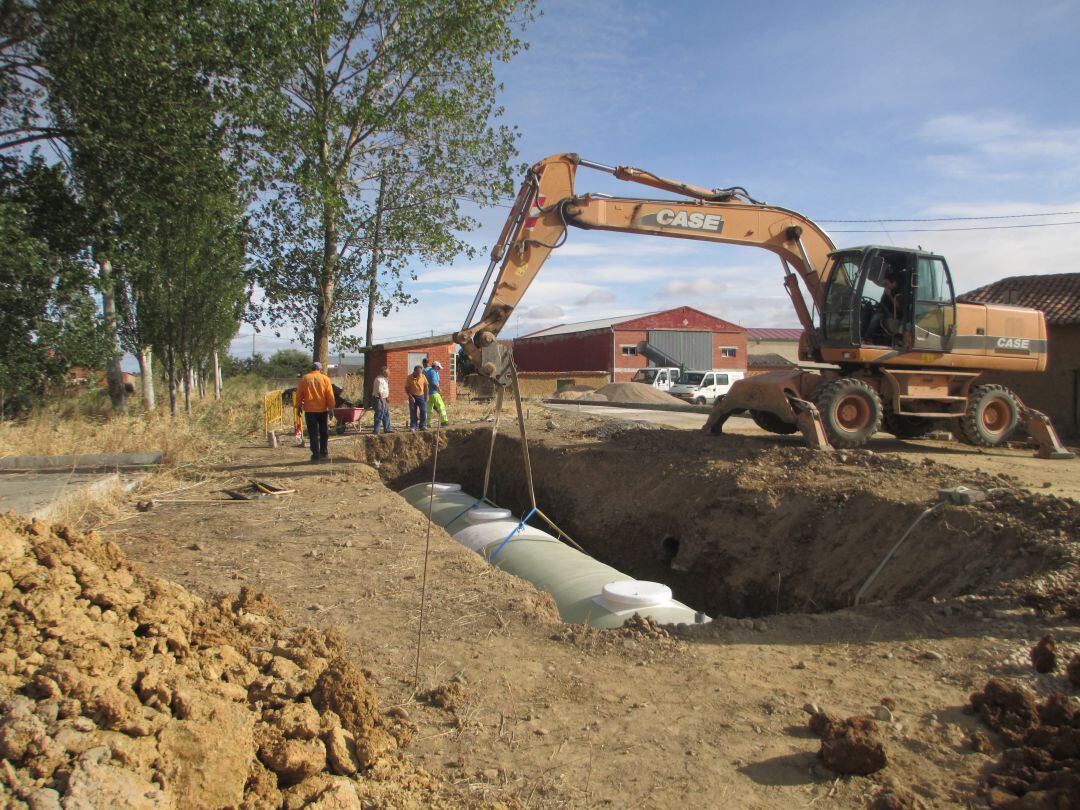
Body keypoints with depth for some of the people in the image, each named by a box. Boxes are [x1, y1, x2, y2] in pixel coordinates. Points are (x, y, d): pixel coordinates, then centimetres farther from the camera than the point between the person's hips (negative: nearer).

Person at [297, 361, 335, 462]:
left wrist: (299, 407, 13)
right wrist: (331, 408, 3)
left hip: (309, 410, 0)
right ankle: (324, 453, 13)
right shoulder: (325, 379, 0)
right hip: (322, 409, 0)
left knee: (313, 434, 3)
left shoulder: (304, 379, 3)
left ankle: (316, 454, 0)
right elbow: (330, 396, -2)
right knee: (324, 433, 11)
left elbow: (299, 395, 5)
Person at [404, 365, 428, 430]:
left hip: (421, 396, 2)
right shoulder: (409, 378, -11)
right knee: (413, 412, 0)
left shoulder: (423, 377, -5)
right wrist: (410, 397, -13)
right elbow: (406, 388, -6)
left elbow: (426, 386, 6)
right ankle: (413, 426, 8)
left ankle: (423, 425, 9)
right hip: (413, 397, -2)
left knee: (423, 411, -1)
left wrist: (426, 396, 3)